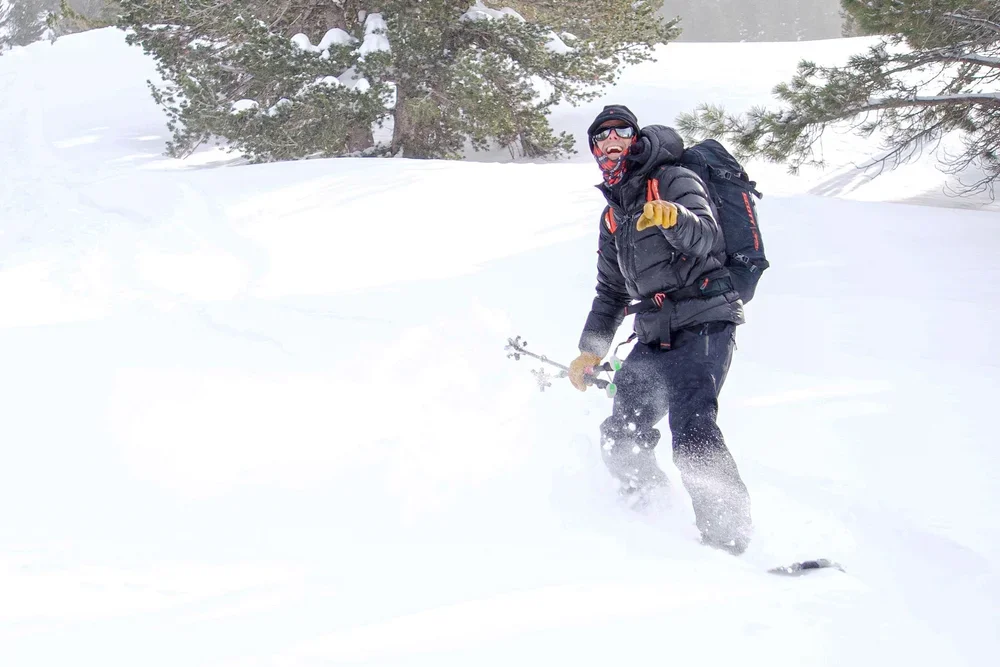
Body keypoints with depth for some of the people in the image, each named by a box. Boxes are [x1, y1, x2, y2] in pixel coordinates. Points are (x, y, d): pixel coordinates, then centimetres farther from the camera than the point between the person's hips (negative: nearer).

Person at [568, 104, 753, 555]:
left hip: (703, 323, -8)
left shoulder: (675, 181, -1)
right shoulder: (613, 216, 22)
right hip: (655, 337, 8)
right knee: (620, 438, -4)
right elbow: (611, 290, 29)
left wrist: (674, 218, -40)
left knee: (691, 429, -25)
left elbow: (707, 239, -19)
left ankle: (731, 538, -25)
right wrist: (590, 350, 21)